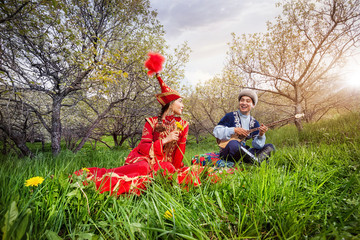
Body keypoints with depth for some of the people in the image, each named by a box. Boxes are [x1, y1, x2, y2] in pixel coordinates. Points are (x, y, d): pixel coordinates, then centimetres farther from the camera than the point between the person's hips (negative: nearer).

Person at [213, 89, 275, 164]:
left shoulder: (254, 123, 8)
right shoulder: (230, 116, -1)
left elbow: (257, 145, 1)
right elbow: (216, 131, -10)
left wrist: (261, 135, -19)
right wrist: (234, 130, -18)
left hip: (244, 152, 5)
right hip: (228, 152, -4)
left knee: (270, 147, -6)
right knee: (233, 143, -37)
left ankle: (257, 161, -32)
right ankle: (257, 162, -25)